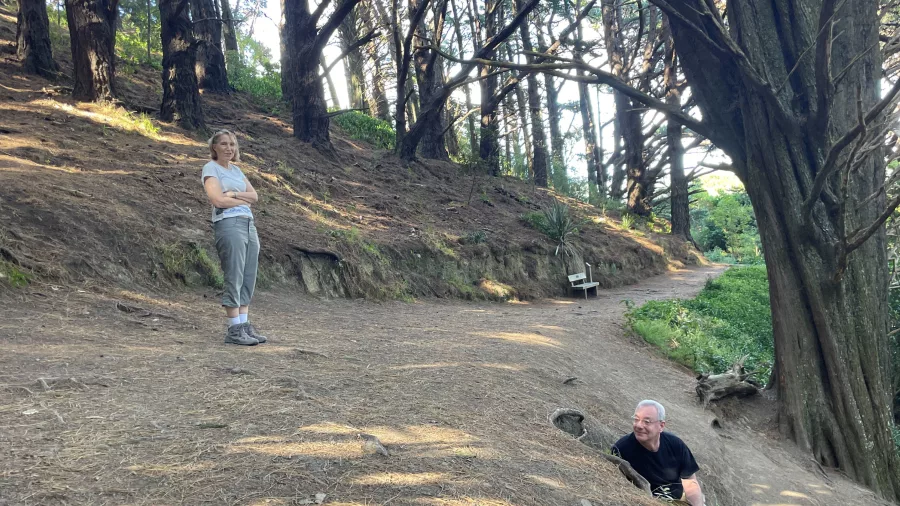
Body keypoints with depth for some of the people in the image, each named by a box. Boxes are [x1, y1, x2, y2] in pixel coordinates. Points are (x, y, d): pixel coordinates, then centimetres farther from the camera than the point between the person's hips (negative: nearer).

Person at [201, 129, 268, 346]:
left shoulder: (236, 170, 22)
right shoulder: (211, 168, 1)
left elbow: (254, 196, 12)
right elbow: (217, 200, -12)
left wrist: (234, 194, -6)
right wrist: (244, 200, 1)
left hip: (249, 224, 7)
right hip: (229, 224, -7)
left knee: (248, 278, 4)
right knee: (234, 278, -9)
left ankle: (245, 324, 8)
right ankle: (234, 329, -5)